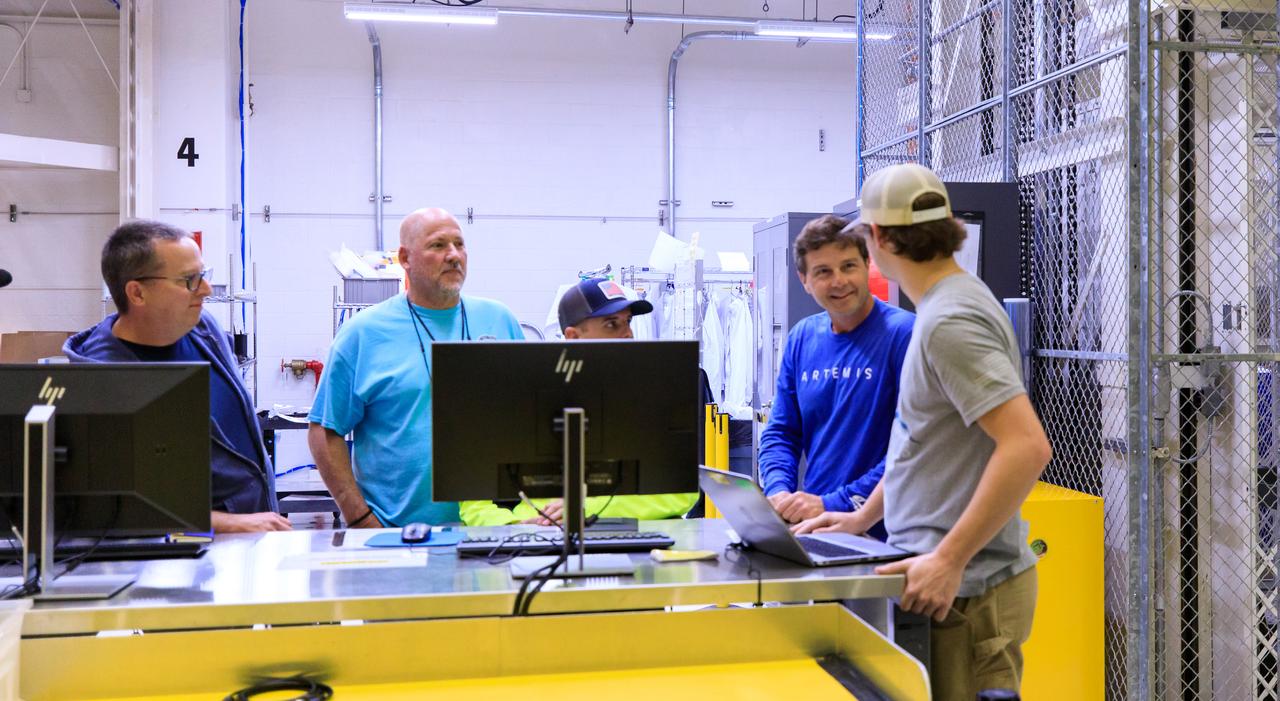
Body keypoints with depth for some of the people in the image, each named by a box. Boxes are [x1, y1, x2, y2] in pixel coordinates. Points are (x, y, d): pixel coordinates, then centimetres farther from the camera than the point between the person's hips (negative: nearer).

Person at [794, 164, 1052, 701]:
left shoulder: (950, 321, -19)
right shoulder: (942, 308, 13)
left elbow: (1027, 447, -27)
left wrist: (949, 560, -26)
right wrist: (863, 518, 19)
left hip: (966, 592, -9)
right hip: (941, 576, 9)